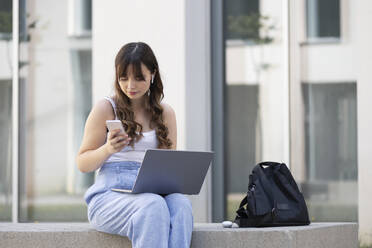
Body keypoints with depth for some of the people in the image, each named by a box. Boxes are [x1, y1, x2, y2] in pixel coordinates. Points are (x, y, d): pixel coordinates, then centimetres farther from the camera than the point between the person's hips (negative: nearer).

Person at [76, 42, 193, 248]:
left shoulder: (165, 113, 17)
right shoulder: (105, 108, 6)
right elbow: (82, 164, 5)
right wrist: (108, 149, -16)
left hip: (154, 192, 3)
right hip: (109, 195, -3)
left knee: (180, 204, -33)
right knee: (153, 207, -36)